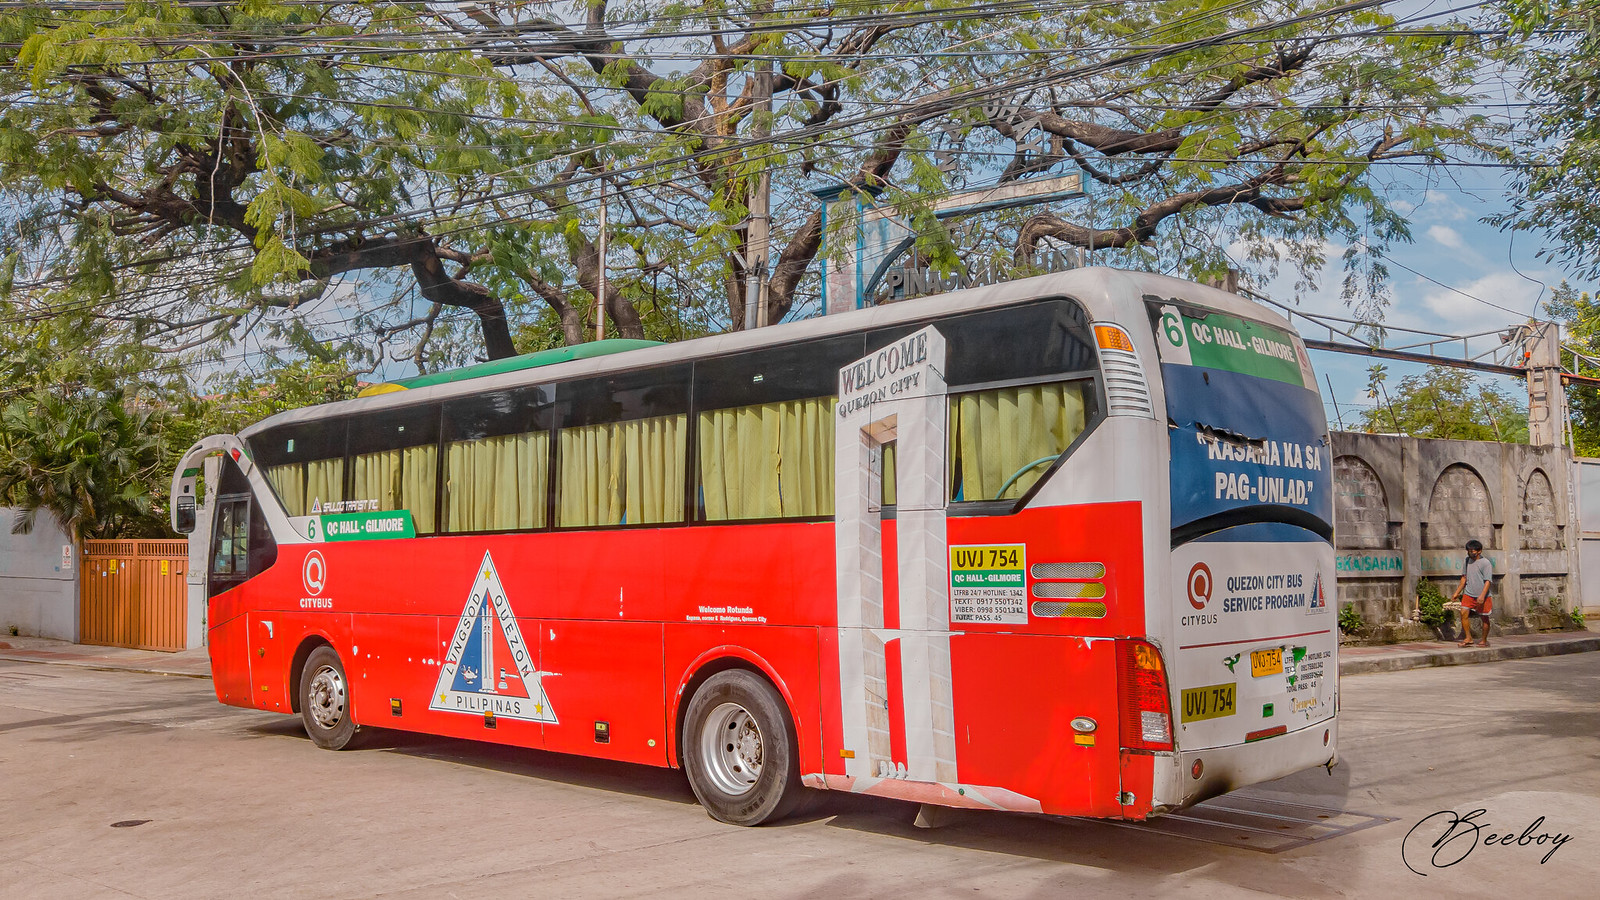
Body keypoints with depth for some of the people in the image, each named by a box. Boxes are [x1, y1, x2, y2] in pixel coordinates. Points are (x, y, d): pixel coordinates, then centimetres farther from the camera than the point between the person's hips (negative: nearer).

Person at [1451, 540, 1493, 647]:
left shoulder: (1486, 563, -8)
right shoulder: (1468, 560, 12)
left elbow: (1488, 581, -13)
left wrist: (1482, 596, -24)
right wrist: (1456, 593, 19)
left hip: (1482, 597, -5)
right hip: (1468, 594, 5)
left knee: (1484, 618, 5)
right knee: (1463, 613, -11)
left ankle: (1484, 640, 18)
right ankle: (1468, 638, -6)